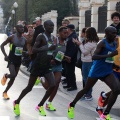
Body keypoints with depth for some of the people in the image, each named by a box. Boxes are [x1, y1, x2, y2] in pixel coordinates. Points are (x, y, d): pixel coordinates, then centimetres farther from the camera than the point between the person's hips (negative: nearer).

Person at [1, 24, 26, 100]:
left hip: (18, 60, 5)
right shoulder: (12, 37, -10)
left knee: (13, 78, 7)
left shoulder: (24, 40, 5)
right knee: (13, 75, -24)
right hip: (11, 59, -5)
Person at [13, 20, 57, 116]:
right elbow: (34, 50, -25)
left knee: (53, 85, -10)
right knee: (29, 87, 3)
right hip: (38, 65, -6)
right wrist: (48, 48, -33)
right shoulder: (41, 37, -14)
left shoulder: (52, 38, 9)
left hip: (47, 66, 6)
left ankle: (40, 105, 6)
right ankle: (17, 102, 27)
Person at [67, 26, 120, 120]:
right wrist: (109, 55, -35)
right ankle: (72, 105, 36)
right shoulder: (102, 43, -15)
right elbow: (94, 56, -28)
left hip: (108, 72, 6)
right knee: (86, 90, 10)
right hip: (97, 71, -6)